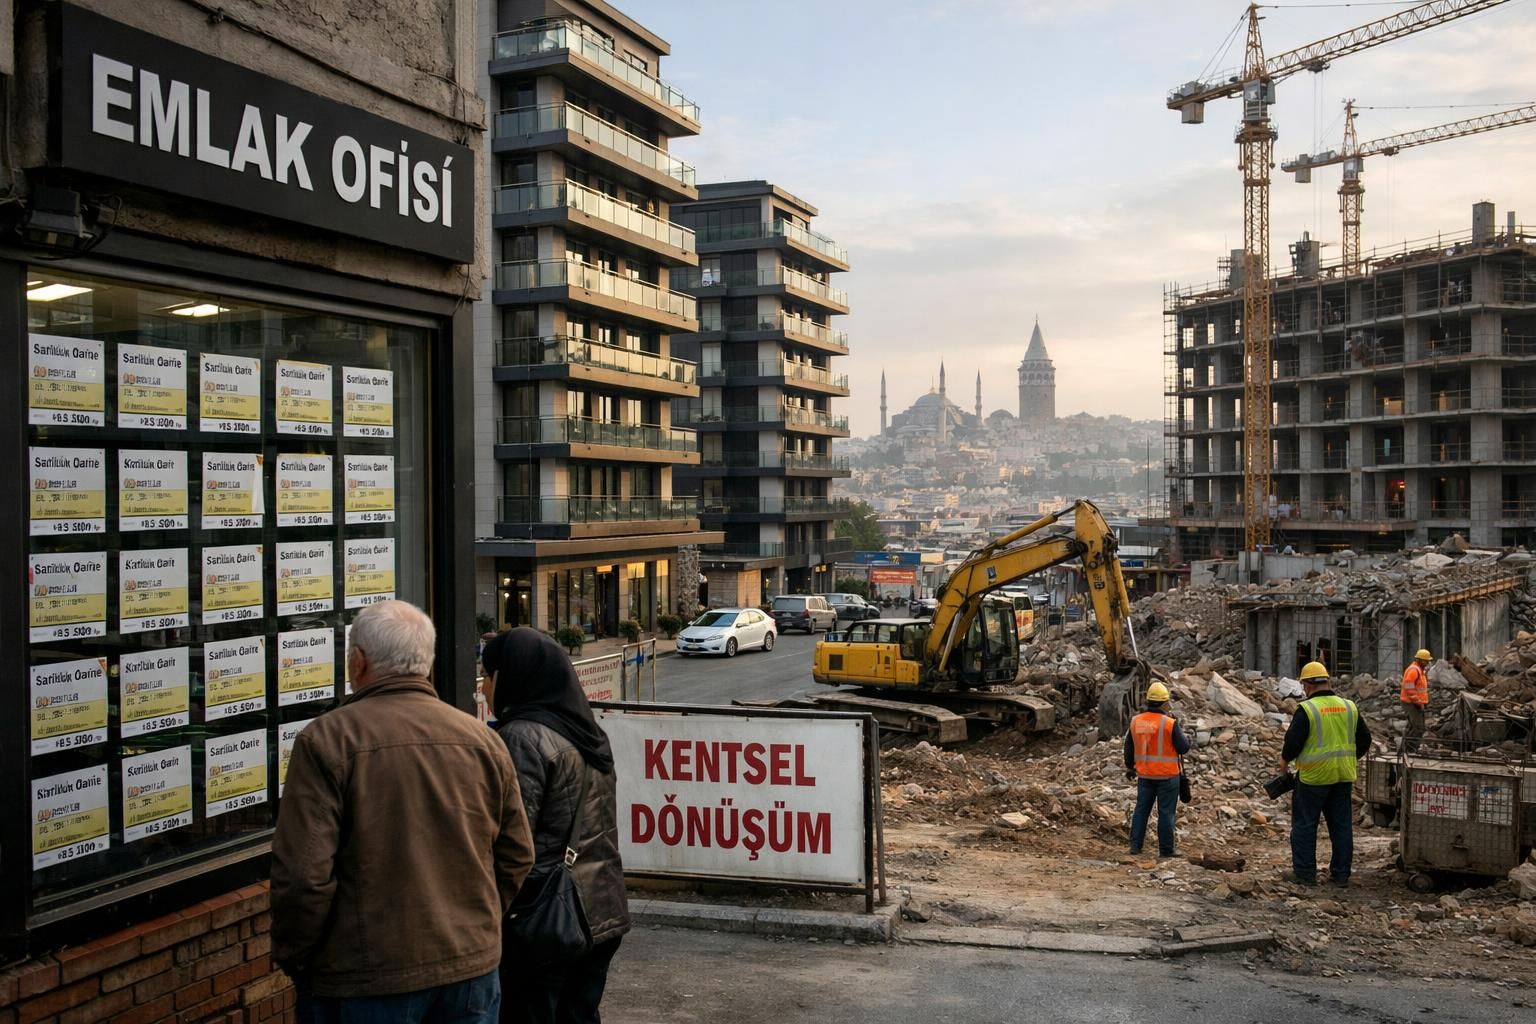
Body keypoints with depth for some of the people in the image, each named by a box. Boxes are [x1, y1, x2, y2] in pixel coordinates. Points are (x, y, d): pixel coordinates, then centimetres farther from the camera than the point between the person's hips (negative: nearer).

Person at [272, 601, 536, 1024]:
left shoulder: (327, 739, -12)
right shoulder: (483, 739, 1)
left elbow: (302, 873, -16)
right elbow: (517, 855, 7)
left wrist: (294, 960, -1)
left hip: (365, 978, -4)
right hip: (472, 968, 4)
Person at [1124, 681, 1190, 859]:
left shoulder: (1136, 721, 0)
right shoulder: (1170, 724, -16)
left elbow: (1129, 747, 10)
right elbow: (1183, 748, -10)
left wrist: (1129, 767, 24)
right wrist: (1186, 738, 13)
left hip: (1144, 775, 4)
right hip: (1167, 776, -4)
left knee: (1141, 809, 14)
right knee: (1166, 813, 4)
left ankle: (1135, 845, 13)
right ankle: (1166, 850, 9)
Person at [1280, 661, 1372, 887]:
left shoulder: (1306, 709, -14)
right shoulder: (1349, 707, 5)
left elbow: (1293, 740, -15)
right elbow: (1364, 739, 13)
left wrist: (1285, 759, 4)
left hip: (1314, 776, -5)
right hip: (1343, 776, 6)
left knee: (1305, 824, 5)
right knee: (1341, 824, 13)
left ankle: (1304, 873, 8)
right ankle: (1341, 874, 18)